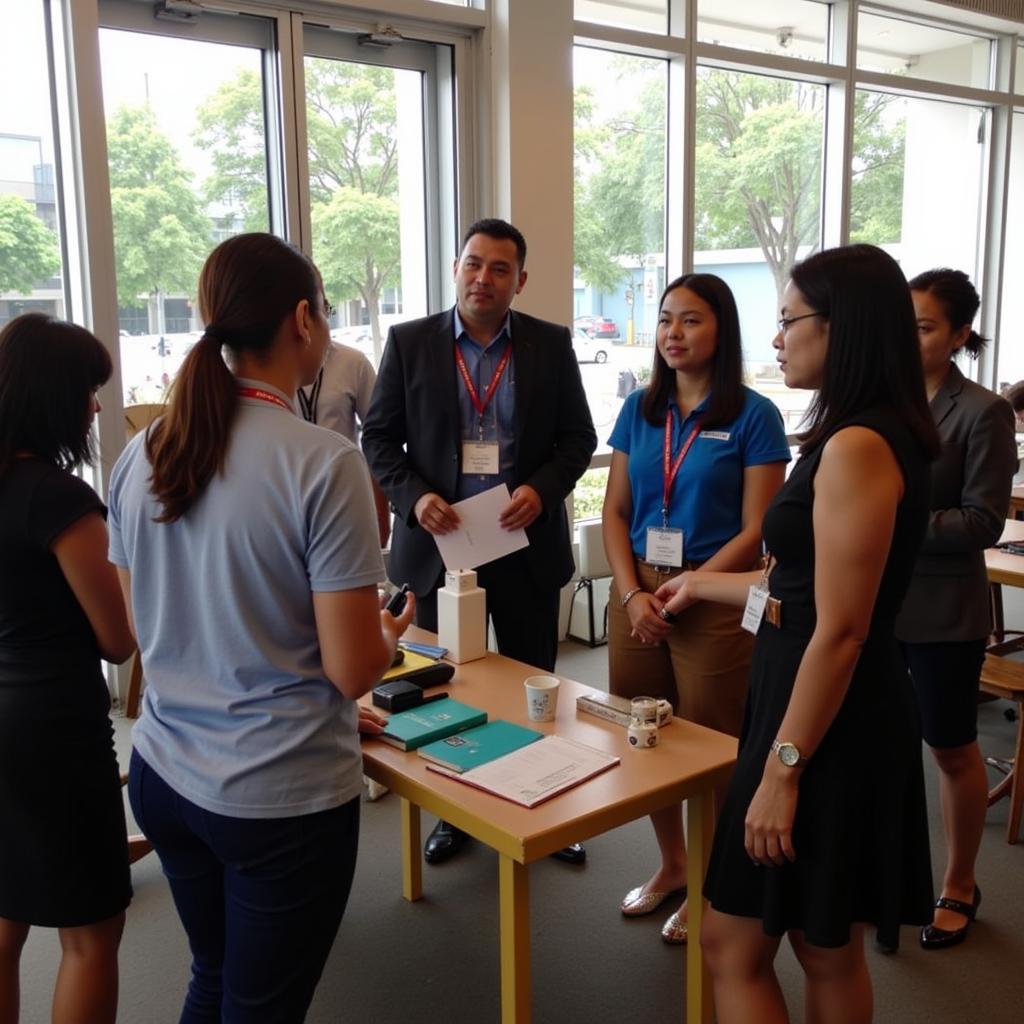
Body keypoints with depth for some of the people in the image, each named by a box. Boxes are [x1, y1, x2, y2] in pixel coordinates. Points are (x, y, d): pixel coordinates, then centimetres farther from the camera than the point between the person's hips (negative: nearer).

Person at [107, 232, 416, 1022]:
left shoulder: (142, 454, 0)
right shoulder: (324, 462, -19)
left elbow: (145, 626, 10)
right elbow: (353, 670, -17)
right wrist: (393, 632, 4)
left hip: (164, 774, 6)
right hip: (283, 796, -6)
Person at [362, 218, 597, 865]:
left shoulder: (551, 345, 2)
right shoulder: (410, 342, 1)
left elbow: (579, 436, 4)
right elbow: (379, 437, 2)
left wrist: (542, 490, -14)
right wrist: (413, 497, -15)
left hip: (527, 544, 0)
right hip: (440, 544, 0)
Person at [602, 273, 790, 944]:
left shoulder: (753, 416, -6)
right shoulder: (639, 410, 7)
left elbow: (757, 531, -9)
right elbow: (615, 511, 7)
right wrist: (634, 594, -7)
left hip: (713, 599, -4)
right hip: (637, 594, 4)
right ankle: (671, 864, 35)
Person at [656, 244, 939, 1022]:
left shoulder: (857, 446, -21)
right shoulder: (865, 437, 12)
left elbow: (840, 631, -23)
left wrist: (782, 768, -19)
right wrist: (706, 585, 27)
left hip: (827, 726, -10)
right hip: (833, 716, 10)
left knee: (734, 948, 5)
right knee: (828, 950, 21)